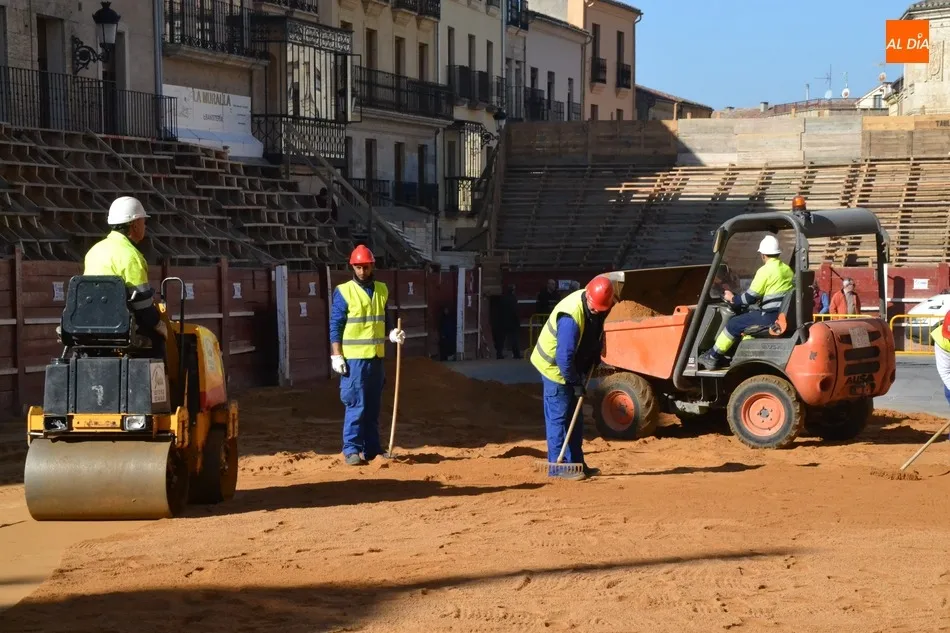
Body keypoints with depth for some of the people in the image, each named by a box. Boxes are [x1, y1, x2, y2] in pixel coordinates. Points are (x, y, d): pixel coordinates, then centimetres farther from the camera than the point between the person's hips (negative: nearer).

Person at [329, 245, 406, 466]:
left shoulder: (382, 290, 12)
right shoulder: (344, 292, -5)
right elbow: (335, 326, -7)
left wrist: (393, 334, -2)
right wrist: (336, 356, -13)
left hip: (377, 357, 6)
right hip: (354, 358, -6)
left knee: (373, 406, 11)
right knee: (356, 405, -7)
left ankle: (372, 449, 17)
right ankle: (351, 450, -2)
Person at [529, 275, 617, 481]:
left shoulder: (597, 308, -7)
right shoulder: (571, 316, -34)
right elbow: (564, 356, -31)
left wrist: (595, 354, 3)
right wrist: (576, 383, -23)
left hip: (573, 367, 9)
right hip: (554, 366, -9)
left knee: (575, 417, 12)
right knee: (558, 417, -7)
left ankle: (576, 463, 18)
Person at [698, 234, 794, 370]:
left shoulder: (765, 270, -13)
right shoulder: (787, 269, 11)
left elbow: (750, 297, -11)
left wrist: (733, 299, 6)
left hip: (770, 317, -8)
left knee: (734, 324, 3)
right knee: (749, 320, 27)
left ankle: (712, 357, 12)